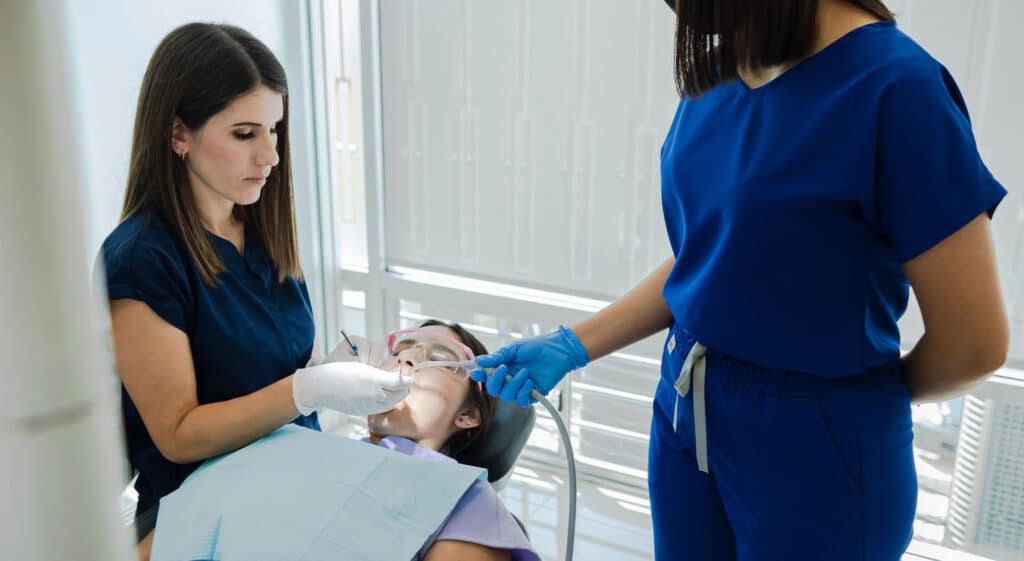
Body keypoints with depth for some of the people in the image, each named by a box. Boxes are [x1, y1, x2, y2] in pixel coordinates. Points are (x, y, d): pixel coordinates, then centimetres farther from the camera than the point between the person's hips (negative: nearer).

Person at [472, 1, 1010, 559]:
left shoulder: (892, 86, -23)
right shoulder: (717, 73, -1)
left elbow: (973, 340, -16)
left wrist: (871, 399, 2)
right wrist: (571, 345, 1)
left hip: (817, 448, -6)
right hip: (686, 411, 6)